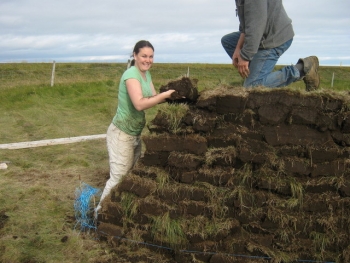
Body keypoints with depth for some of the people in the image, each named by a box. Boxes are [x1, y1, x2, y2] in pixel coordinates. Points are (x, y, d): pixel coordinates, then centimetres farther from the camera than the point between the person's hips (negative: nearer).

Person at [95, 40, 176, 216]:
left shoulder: (146, 74, 7)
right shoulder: (131, 74, -21)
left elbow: (153, 98, 1)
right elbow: (140, 104, -34)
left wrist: (171, 94, -15)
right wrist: (166, 94, -31)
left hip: (136, 133, 9)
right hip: (121, 134, -9)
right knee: (118, 178, -1)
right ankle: (100, 212, 15)